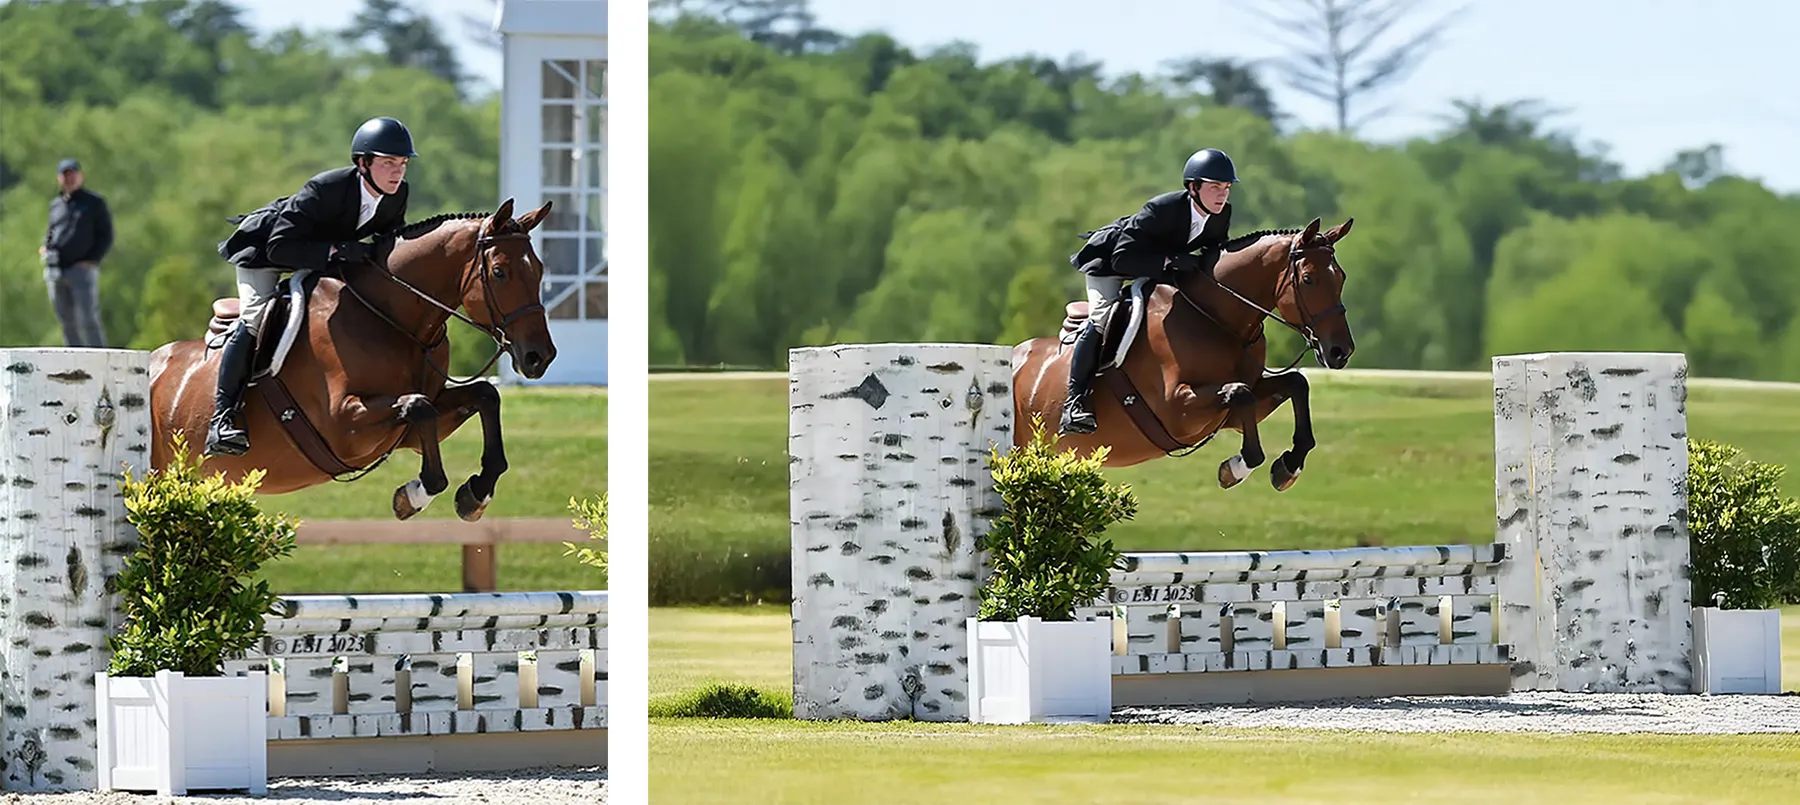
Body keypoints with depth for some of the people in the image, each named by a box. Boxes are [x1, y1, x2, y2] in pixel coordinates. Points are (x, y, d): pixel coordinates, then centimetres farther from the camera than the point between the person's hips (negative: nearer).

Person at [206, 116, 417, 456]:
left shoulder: (398, 195, -18)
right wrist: (337, 250, -48)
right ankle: (223, 415, -25)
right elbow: (280, 247, -40)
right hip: (263, 248, -8)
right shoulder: (325, 189, -37)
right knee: (255, 316, -26)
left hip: (327, 259, 8)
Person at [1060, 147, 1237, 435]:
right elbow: (1123, 259, -40)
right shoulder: (1161, 209, -38)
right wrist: (1171, 260, -48)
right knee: (1102, 318, -25)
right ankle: (1074, 403, -26)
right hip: (1109, 258, -8)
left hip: (1162, 267, 8)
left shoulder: (1222, 214, -18)